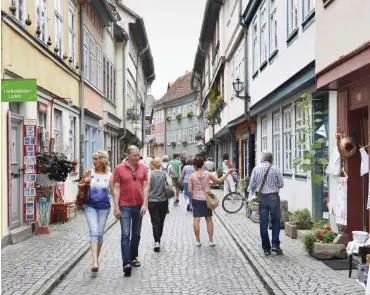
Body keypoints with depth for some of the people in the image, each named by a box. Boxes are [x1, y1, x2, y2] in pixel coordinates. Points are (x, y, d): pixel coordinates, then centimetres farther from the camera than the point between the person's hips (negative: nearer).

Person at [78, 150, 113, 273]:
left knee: (100, 234, 8)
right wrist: (84, 181, -10)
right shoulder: (89, 173, 0)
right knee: (94, 232, -13)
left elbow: (113, 191, -2)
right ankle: (95, 261, -19)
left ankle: (96, 259, 25)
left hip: (104, 207, 1)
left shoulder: (109, 175, -1)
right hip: (90, 206, -1)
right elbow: (80, 186, 13)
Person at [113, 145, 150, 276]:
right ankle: (126, 263, -9)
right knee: (125, 235, -8)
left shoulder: (143, 168, 3)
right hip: (125, 206, -3)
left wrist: (145, 204, -5)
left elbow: (145, 186, 3)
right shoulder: (119, 169, -4)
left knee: (136, 234, 15)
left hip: (139, 206, 4)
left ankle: (133, 257, 30)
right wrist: (116, 207, -9)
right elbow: (116, 189, -5)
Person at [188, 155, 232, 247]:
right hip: (206, 200, 2)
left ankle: (197, 241, 4)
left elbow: (190, 190, -8)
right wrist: (227, 172, 12)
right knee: (209, 219, 11)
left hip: (196, 200, -2)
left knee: (196, 220, 2)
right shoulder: (207, 174, -4)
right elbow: (219, 180, 1)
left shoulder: (192, 176, -8)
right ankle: (211, 240, 12)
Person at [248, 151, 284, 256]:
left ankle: (266, 248, 11)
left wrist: (251, 197, 12)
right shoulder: (275, 169, -5)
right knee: (275, 221, 14)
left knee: (263, 224, 7)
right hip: (273, 197, -1)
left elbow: (252, 185, 0)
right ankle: (275, 244, 3)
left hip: (261, 197, 1)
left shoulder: (256, 169, 0)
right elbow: (281, 184, -1)